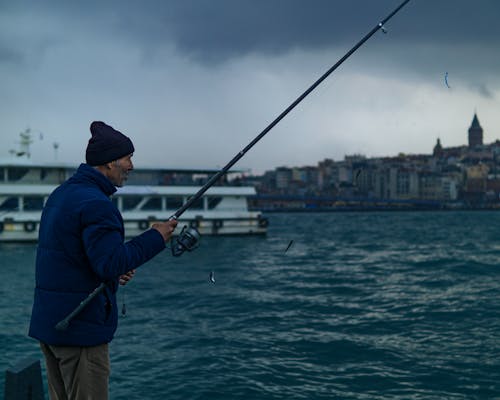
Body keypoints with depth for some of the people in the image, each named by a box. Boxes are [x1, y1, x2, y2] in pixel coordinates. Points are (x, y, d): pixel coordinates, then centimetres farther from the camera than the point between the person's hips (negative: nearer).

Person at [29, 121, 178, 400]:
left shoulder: (61, 194, 12)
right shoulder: (95, 203, -19)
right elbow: (111, 263, -25)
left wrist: (115, 271, 8)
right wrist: (156, 238, -14)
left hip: (48, 322, 10)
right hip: (80, 327, -10)